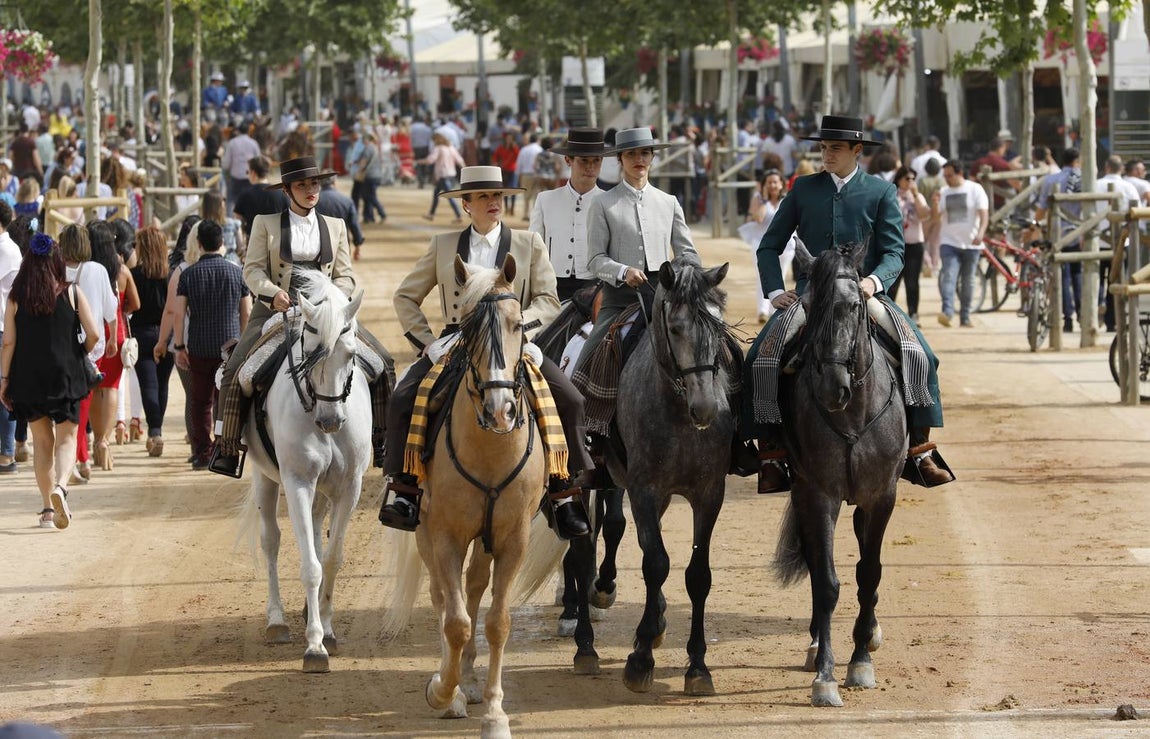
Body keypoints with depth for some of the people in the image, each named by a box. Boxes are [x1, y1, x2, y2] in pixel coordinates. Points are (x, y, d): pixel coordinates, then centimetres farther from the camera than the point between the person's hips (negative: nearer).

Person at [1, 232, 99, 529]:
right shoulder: (71, 294, -3)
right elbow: (94, 334, -5)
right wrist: (79, 356, 13)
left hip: (27, 378, 1)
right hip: (65, 376, -1)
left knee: (42, 441, 13)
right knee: (66, 438, 5)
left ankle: (47, 508, 12)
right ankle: (60, 486, -24)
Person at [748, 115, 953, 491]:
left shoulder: (881, 192, 6)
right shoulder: (804, 189, 10)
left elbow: (893, 253, 0)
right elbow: (769, 247, 12)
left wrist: (874, 281, -21)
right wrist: (775, 291, -4)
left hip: (863, 292, -1)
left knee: (921, 357, -21)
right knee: (757, 360, -21)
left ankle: (921, 451, -12)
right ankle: (770, 456, -13)